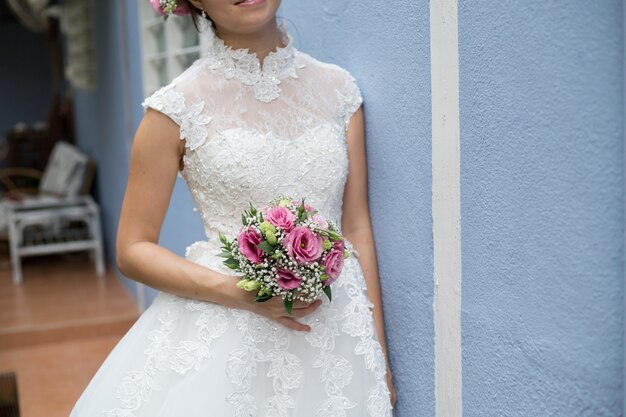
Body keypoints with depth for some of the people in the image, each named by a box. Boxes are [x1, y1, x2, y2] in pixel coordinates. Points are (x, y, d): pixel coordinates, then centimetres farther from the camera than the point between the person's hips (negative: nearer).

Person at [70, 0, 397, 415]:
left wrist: (380, 356, 3)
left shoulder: (338, 89, 3)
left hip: (336, 330, 3)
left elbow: (357, 229, 4)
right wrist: (236, 291, -17)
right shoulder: (178, 107, -6)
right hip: (222, 334, -3)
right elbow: (134, 249, -3)